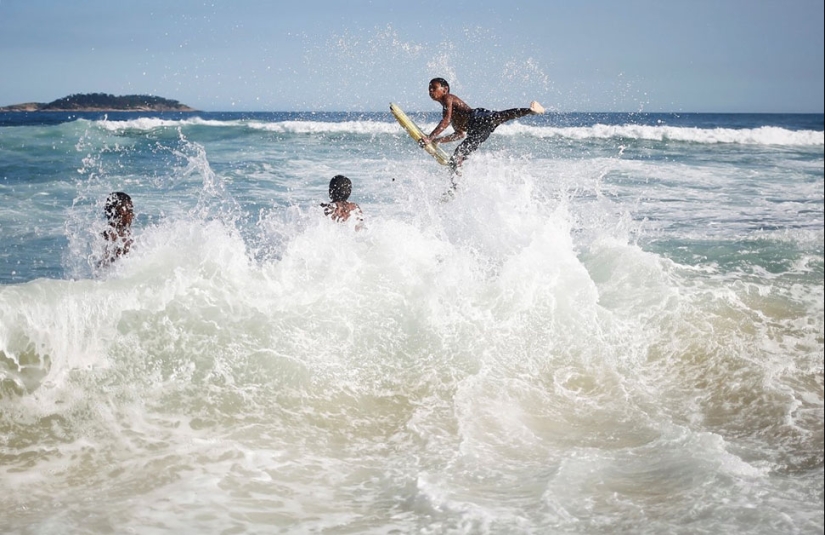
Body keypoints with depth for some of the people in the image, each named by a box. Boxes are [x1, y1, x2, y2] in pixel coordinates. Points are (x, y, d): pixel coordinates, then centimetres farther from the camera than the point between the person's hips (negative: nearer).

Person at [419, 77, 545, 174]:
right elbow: (460, 134, 43)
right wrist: (437, 140, 39)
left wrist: (430, 137, -9)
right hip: (475, 132, 9)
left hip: (478, 119, -9)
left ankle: (530, 110, -55)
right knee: (455, 161, 7)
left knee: (499, 117, -40)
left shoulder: (448, 98, 11)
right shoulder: (445, 109, 38)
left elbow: (446, 121, -7)